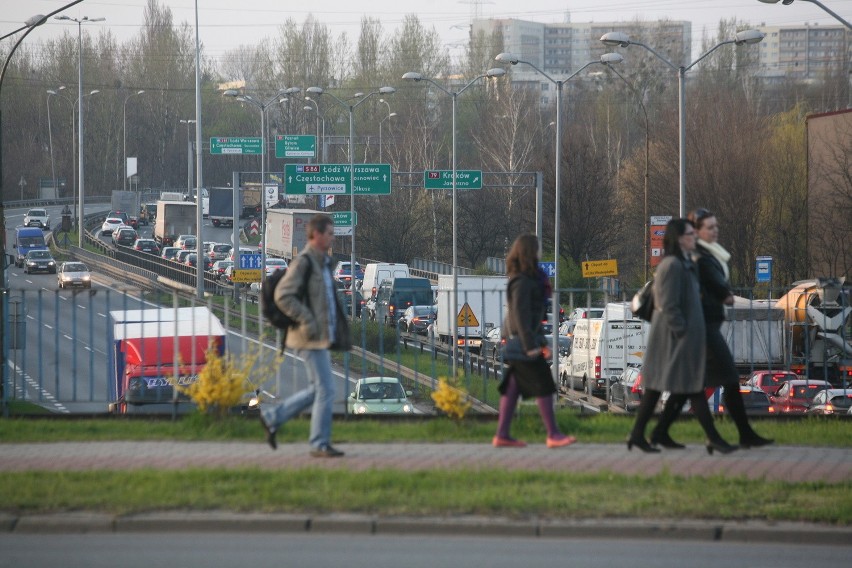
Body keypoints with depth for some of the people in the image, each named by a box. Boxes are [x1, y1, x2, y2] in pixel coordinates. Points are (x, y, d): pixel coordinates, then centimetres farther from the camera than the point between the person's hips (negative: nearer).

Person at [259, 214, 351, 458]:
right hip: (312, 337, -10)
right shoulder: (303, 262, -14)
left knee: (318, 389, 13)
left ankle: (272, 417, 20)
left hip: (323, 337, 10)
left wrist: (339, 326, 18)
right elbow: (283, 296, -21)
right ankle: (320, 444, 0)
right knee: (325, 390, -6)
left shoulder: (323, 262, 15)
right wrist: (308, 322, -22)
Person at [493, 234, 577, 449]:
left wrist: (541, 342, 24)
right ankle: (553, 435, -6)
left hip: (516, 340, 10)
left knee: (513, 387, 8)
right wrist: (530, 345, -23)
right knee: (543, 386, -7)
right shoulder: (522, 282, -15)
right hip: (521, 339, -10)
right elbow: (520, 314, -20)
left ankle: (502, 435, 7)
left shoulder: (529, 279, 16)